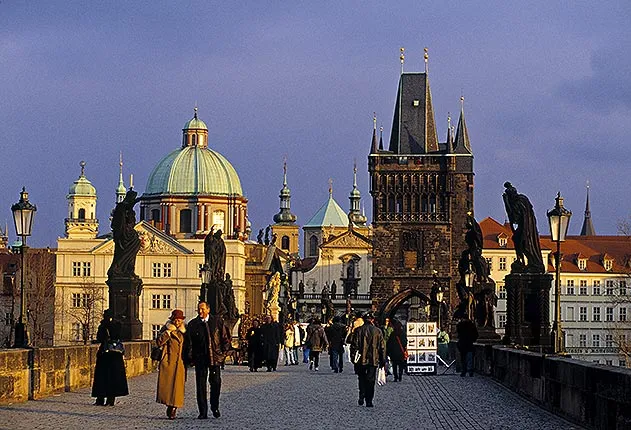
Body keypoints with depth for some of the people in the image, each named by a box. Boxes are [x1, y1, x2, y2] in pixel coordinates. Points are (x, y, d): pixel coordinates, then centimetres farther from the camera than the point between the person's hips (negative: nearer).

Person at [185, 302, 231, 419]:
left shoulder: (217, 321, 3)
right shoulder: (192, 324, 3)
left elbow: (225, 338, 8)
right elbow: (188, 343, 6)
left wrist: (224, 353, 2)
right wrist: (190, 358, 0)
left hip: (215, 357, 0)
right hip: (200, 358, 0)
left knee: (216, 382, -1)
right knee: (201, 385, -1)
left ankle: (215, 407, 20)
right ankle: (203, 412, 4)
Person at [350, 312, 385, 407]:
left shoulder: (358, 330, -2)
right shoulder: (378, 331, 1)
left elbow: (354, 345, -4)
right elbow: (382, 347, 3)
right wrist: (383, 361, 10)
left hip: (361, 360, 0)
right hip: (373, 360, 0)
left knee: (362, 378, 17)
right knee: (370, 380, 4)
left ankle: (361, 397, 4)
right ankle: (369, 401, 2)